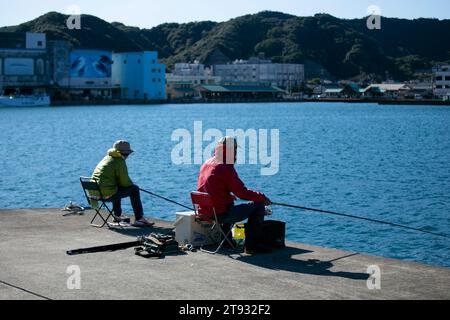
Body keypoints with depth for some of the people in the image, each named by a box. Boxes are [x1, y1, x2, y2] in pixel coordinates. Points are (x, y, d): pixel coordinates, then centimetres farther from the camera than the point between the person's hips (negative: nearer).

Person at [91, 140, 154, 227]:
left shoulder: (106, 158, 19)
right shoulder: (119, 161, -8)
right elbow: (125, 182, -9)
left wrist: (130, 184, 21)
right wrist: (132, 184, 13)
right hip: (107, 193, -9)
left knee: (118, 188, 36)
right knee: (134, 189, 1)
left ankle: (117, 216, 39)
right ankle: (139, 219, 0)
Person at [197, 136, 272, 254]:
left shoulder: (207, 164, 9)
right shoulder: (225, 168, -16)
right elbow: (242, 192, -17)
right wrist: (262, 197, -4)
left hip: (204, 212, 9)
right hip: (220, 214, -9)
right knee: (258, 205, -2)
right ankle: (251, 245, 0)